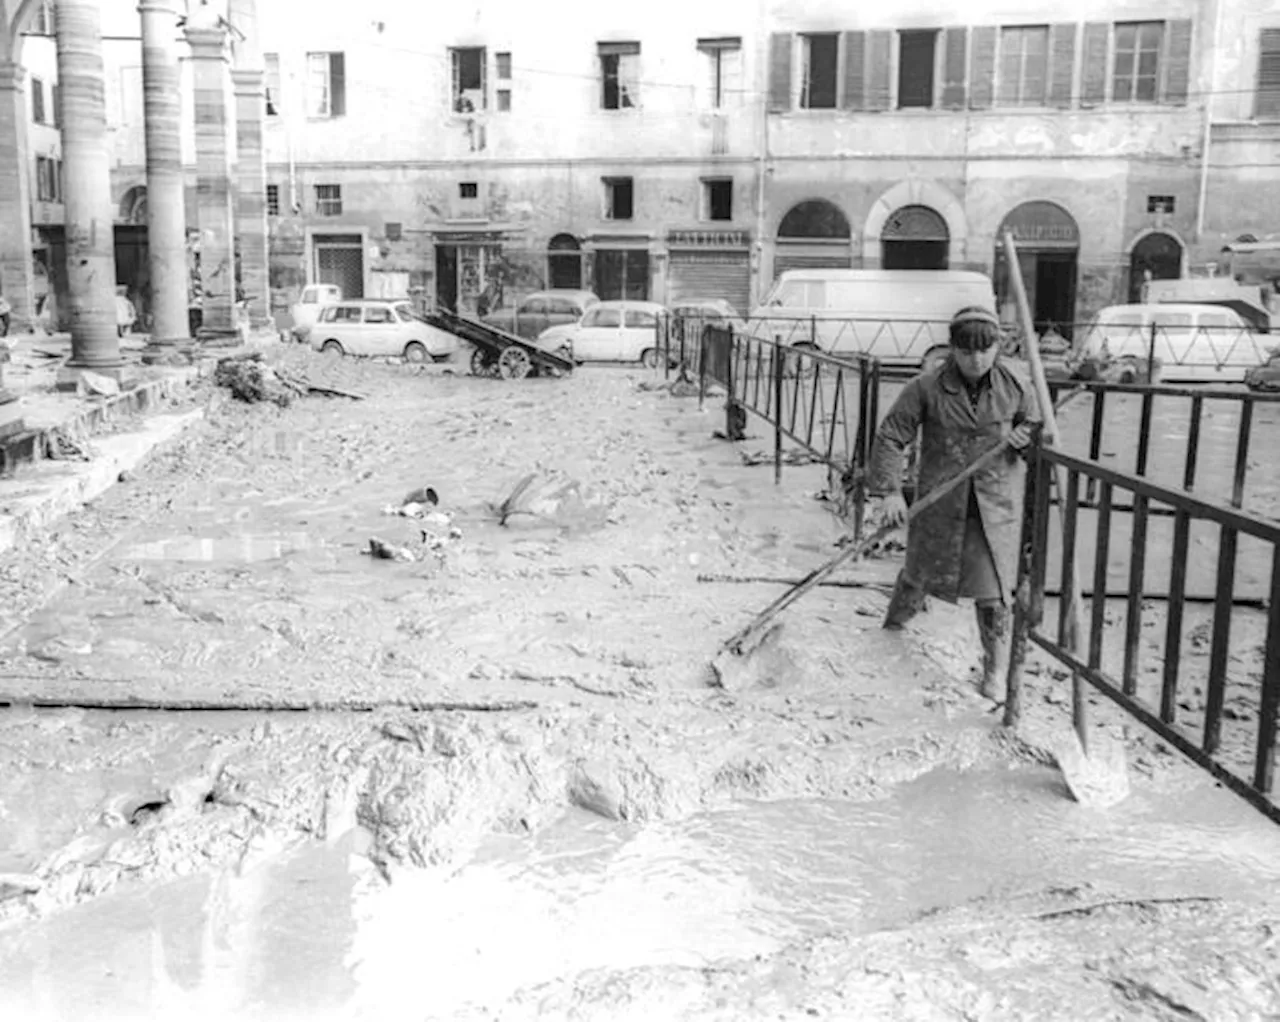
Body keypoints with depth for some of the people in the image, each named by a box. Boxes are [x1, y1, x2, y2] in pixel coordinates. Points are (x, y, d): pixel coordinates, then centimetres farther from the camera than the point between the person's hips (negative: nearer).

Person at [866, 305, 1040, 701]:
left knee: (993, 587, 0)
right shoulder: (927, 388, -14)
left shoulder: (1015, 387, -6)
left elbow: (1037, 427, 11)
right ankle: (895, 622, 48)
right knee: (922, 571, 17)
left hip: (995, 503, 1)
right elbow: (890, 437, -10)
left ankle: (996, 669, 18)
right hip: (940, 502, -1)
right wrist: (888, 491, -17)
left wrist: (1024, 437, -14)